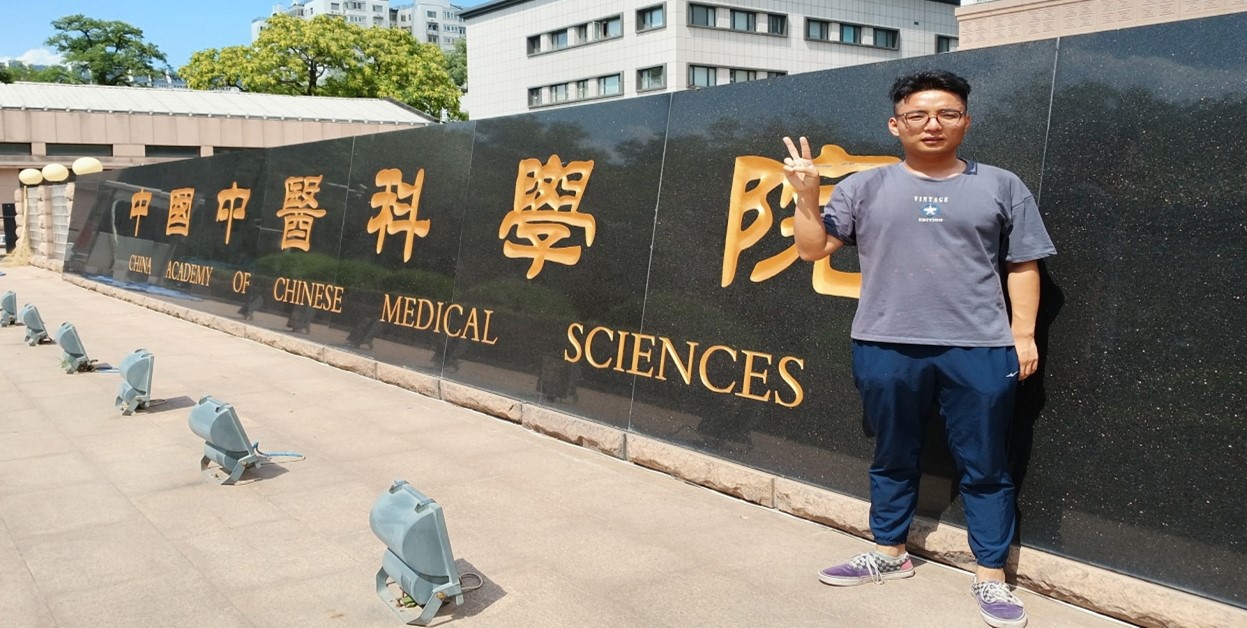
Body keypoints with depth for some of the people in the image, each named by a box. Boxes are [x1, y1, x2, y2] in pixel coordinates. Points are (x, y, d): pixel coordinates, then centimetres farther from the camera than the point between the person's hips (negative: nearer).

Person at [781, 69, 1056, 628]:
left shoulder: (1000, 186, 7)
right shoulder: (865, 187, 6)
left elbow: (1022, 265, 8)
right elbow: (812, 249, 6)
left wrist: (1023, 333, 2)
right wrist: (807, 195, -7)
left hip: (978, 350, -1)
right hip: (886, 347, 1)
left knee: (984, 467, 6)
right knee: (893, 458, 15)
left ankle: (990, 576, 19)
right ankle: (890, 554, 32)